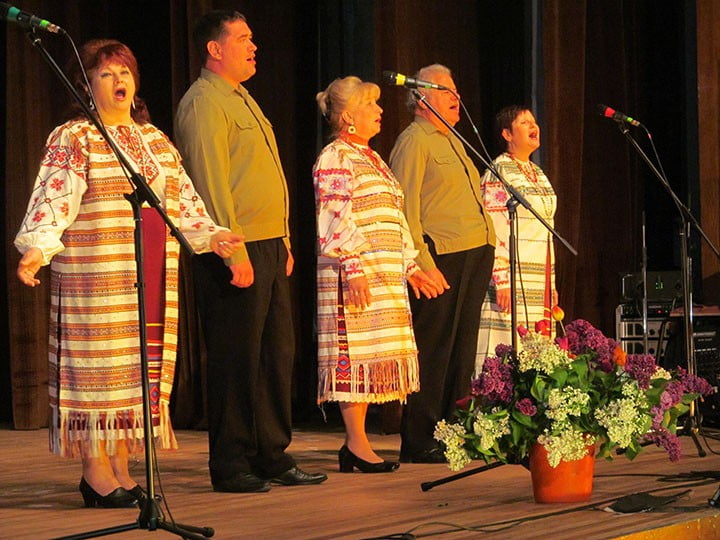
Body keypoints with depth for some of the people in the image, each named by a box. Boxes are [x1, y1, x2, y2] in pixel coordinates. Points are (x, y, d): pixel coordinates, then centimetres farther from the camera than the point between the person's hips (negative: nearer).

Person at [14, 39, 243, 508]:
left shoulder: (154, 139, 19)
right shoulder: (73, 138, -1)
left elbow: (182, 196, 24)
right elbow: (53, 197, -12)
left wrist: (210, 235, 15)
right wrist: (38, 247, -25)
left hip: (153, 275, 6)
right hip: (96, 272, -6)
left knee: (143, 364, 5)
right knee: (99, 363, -6)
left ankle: (121, 466, 11)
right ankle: (95, 470, -2)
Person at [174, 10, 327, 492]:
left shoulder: (242, 100, 21)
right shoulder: (204, 103, -10)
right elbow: (211, 183, -17)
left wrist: (284, 243, 20)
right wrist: (234, 253, -21)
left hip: (268, 246, 10)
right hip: (236, 250, -10)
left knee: (278, 354, 11)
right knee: (237, 360, -5)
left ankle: (273, 457, 18)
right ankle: (230, 466, 1)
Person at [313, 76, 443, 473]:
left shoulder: (370, 158, 22)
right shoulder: (335, 160, -6)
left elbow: (394, 220, 25)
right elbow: (335, 221, -16)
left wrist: (410, 266, 22)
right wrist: (353, 269, -23)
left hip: (386, 276, 9)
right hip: (355, 276, -9)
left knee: (370, 355, 7)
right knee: (354, 352, -9)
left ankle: (356, 443, 9)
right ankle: (356, 444, -8)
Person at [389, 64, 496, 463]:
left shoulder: (452, 141, 22)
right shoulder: (414, 141, -6)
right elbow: (405, 210, -13)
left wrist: (486, 250, 19)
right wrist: (424, 264, -20)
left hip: (475, 256, 9)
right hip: (442, 258, -9)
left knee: (462, 351, 10)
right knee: (432, 351, -8)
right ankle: (419, 442, -5)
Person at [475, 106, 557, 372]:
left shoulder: (538, 173, 19)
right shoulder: (498, 171, -6)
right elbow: (493, 231, -13)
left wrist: (551, 284, 18)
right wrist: (502, 280, -20)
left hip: (540, 287, 8)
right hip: (513, 283, -8)